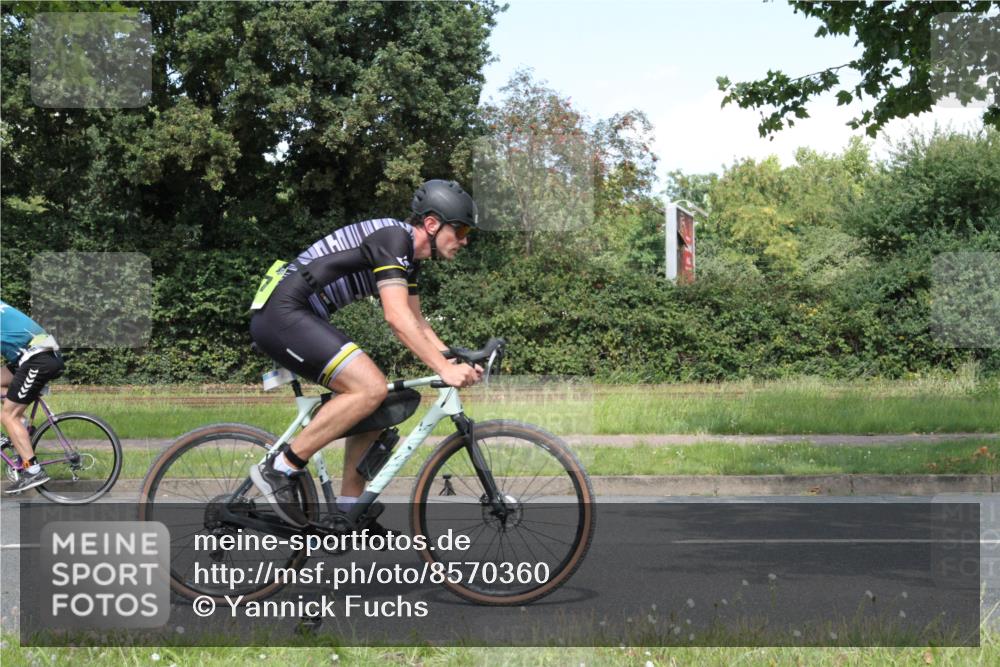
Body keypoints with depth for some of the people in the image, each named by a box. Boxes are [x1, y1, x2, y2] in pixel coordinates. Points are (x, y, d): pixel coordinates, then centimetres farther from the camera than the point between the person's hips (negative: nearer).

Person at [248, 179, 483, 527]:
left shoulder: (409, 256, 16)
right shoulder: (393, 237, -15)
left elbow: (416, 323, 21)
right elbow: (397, 318, -24)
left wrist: (457, 363, 7)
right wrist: (444, 369, -25)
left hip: (301, 317, 11)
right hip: (281, 314, -11)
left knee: (375, 401, 8)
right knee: (370, 388, -21)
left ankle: (348, 511, 12)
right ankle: (279, 470, -15)